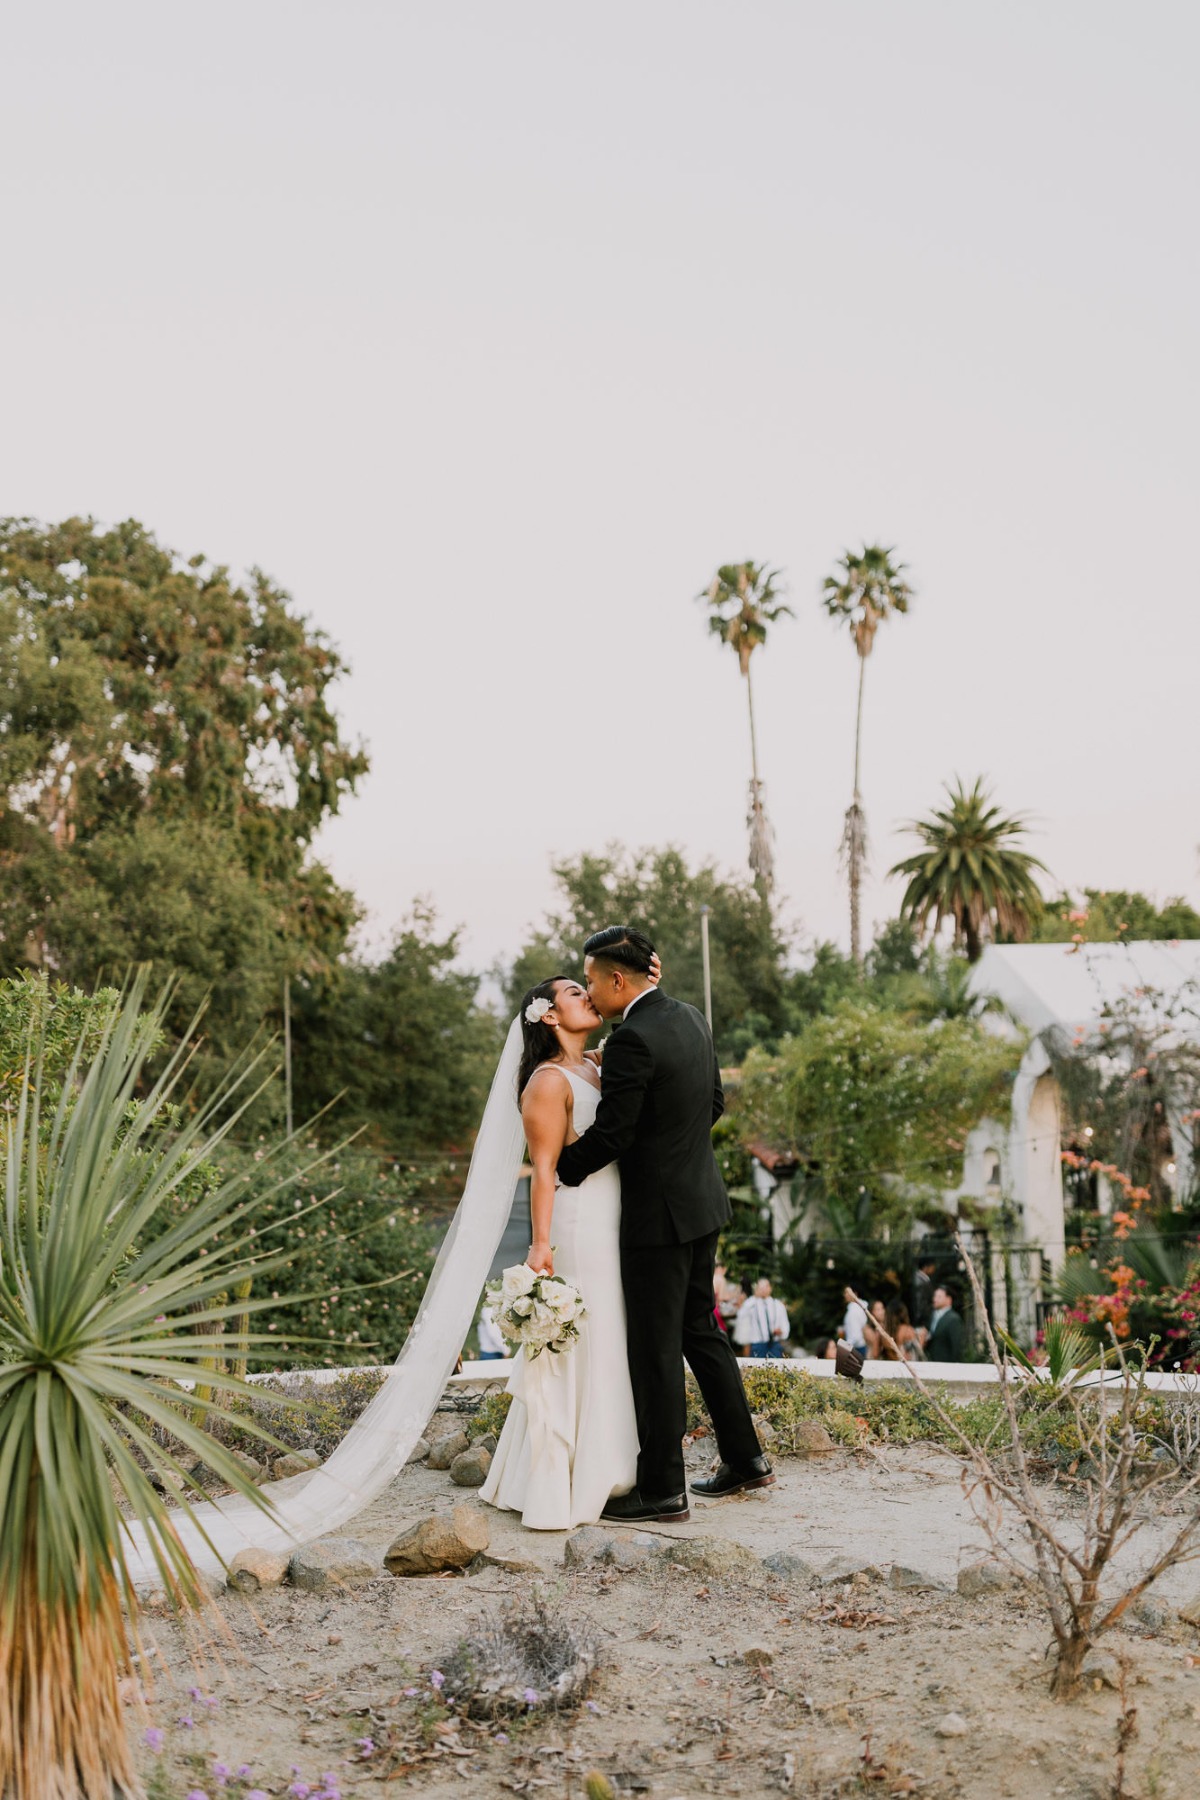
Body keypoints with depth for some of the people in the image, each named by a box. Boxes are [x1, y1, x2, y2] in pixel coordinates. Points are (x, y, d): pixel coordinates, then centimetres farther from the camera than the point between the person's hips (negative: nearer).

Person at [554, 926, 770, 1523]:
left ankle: (662, 1488, 9)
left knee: (655, 1349, 0)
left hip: (658, 1215, -9)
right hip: (703, 1202, 9)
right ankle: (744, 1458, 27)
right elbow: (714, 1103, 15)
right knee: (700, 1329, 20)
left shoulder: (632, 1039, -22)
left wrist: (559, 1169, -3)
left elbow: (609, 1136, -19)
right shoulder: (690, 1019, 6)